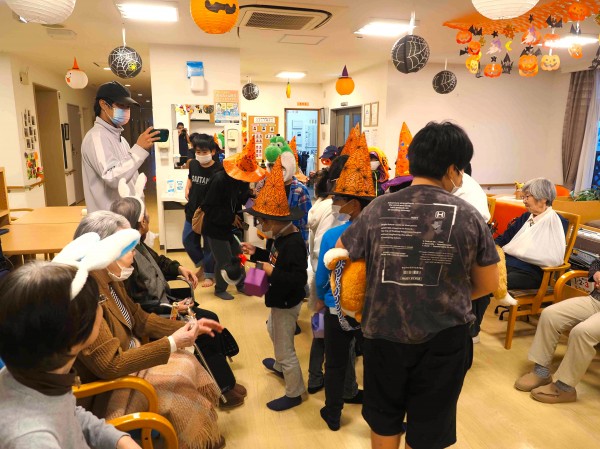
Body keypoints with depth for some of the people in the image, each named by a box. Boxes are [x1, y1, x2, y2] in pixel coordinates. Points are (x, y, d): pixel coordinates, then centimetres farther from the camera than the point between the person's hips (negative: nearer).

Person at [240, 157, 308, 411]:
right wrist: (256, 253, 4)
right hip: (280, 300, 11)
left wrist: (273, 272, -32)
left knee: (285, 348, 5)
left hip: (287, 303, -11)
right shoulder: (282, 238, -1)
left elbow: (299, 279, -33)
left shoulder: (293, 243, -30)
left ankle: (294, 393, 26)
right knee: (275, 332, 34)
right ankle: (280, 366, 60)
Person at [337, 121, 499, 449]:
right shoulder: (468, 216, -11)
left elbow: (339, 255, 5)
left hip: (383, 332, 1)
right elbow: (488, 285, -2)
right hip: (443, 338, 0)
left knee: (383, 421, 25)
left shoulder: (378, 209, -8)